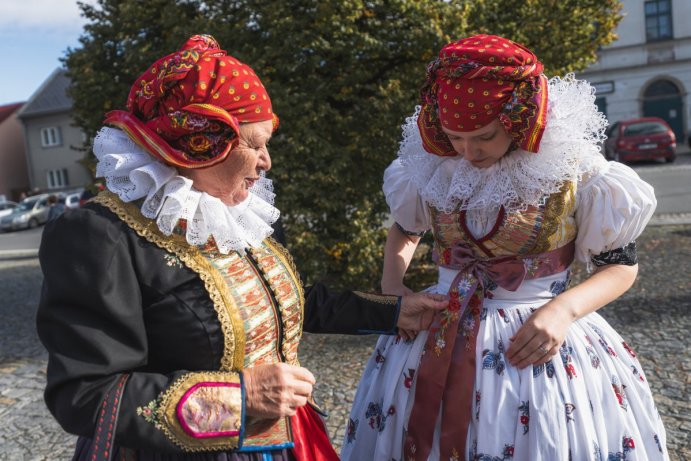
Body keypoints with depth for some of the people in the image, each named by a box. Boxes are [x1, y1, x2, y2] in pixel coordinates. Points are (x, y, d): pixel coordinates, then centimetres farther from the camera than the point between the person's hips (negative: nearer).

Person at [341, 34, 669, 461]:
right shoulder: (430, 167, -4)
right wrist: (391, 287, -2)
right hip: (437, 337, 3)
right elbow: (404, 231, 15)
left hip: (540, 337, -2)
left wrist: (565, 309, -19)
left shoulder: (577, 172, -12)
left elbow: (621, 266, -1)